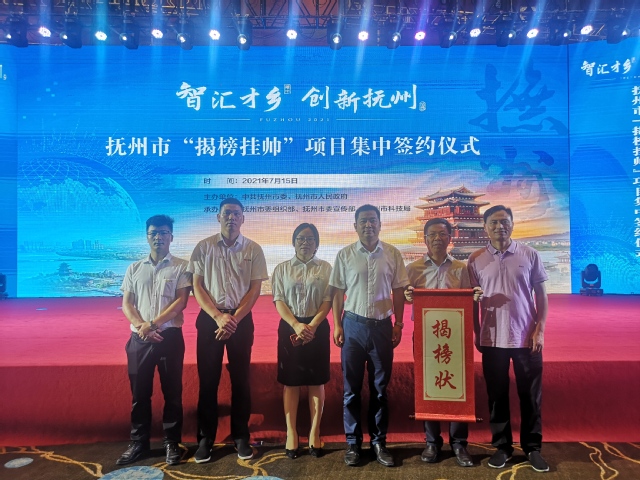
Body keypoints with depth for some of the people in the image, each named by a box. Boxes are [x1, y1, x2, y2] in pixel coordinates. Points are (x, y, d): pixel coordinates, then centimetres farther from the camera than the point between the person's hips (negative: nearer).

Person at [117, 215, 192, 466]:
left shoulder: (180, 266, 1)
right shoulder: (134, 268, 11)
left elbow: (181, 301, -8)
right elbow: (126, 304, 6)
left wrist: (153, 323, -15)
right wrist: (141, 327, -11)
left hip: (170, 336, -3)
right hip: (139, 337, 3)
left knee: (172, 392, 4)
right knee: (139, 393, 10)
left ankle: (172, 443, 18)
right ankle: (138, 443, 25)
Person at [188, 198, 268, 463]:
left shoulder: (253, 249, 1)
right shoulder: (203, 247, 1)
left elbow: (255, 289, -1)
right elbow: (197, 286, -1)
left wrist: (235, 319, -11)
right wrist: (218, 316, -12)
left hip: (241, 318, 0)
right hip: (209, 318, 0)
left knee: (240, 379, 7)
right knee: (208, 379, 6)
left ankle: (241, 437, 22)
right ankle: (205, 438, 20)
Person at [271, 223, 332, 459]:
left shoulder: (325, 268, 4)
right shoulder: (282, 268, 5)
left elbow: (328, 301, -1)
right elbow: (279, 301, -2)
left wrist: (312, 326, -14)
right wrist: (296, 325, -16)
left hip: (318, 328, 0)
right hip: (289, 328, 0)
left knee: (316, 382, 5)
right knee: (291, 382, 5)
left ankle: (315, 433, 16)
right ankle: (291, 433, 14)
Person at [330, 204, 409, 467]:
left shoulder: (392, 254, 1)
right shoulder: (345, 254, 0)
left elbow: (399, 291, 5)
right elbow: (338, 292, 2)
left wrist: (398, 324, 2)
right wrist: (337, 325, -2)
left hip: (382, 325, 1)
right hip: (353, 324, 0)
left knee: (380, 388, 11)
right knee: (351, 388, 8)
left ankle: (379, 442, 25)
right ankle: (353, 442, 22)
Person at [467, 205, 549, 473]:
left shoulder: (529, 255, -2)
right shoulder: (476, 260, -1)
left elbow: (541, 294, 2)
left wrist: (540, 329, -5)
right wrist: (476, 334, 4)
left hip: (526, 337, 0)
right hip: (493, 339, 1)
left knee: (531, 395, 11)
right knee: (497, 395, 11)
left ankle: (532, 447, 28)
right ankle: (502, 446, 27)